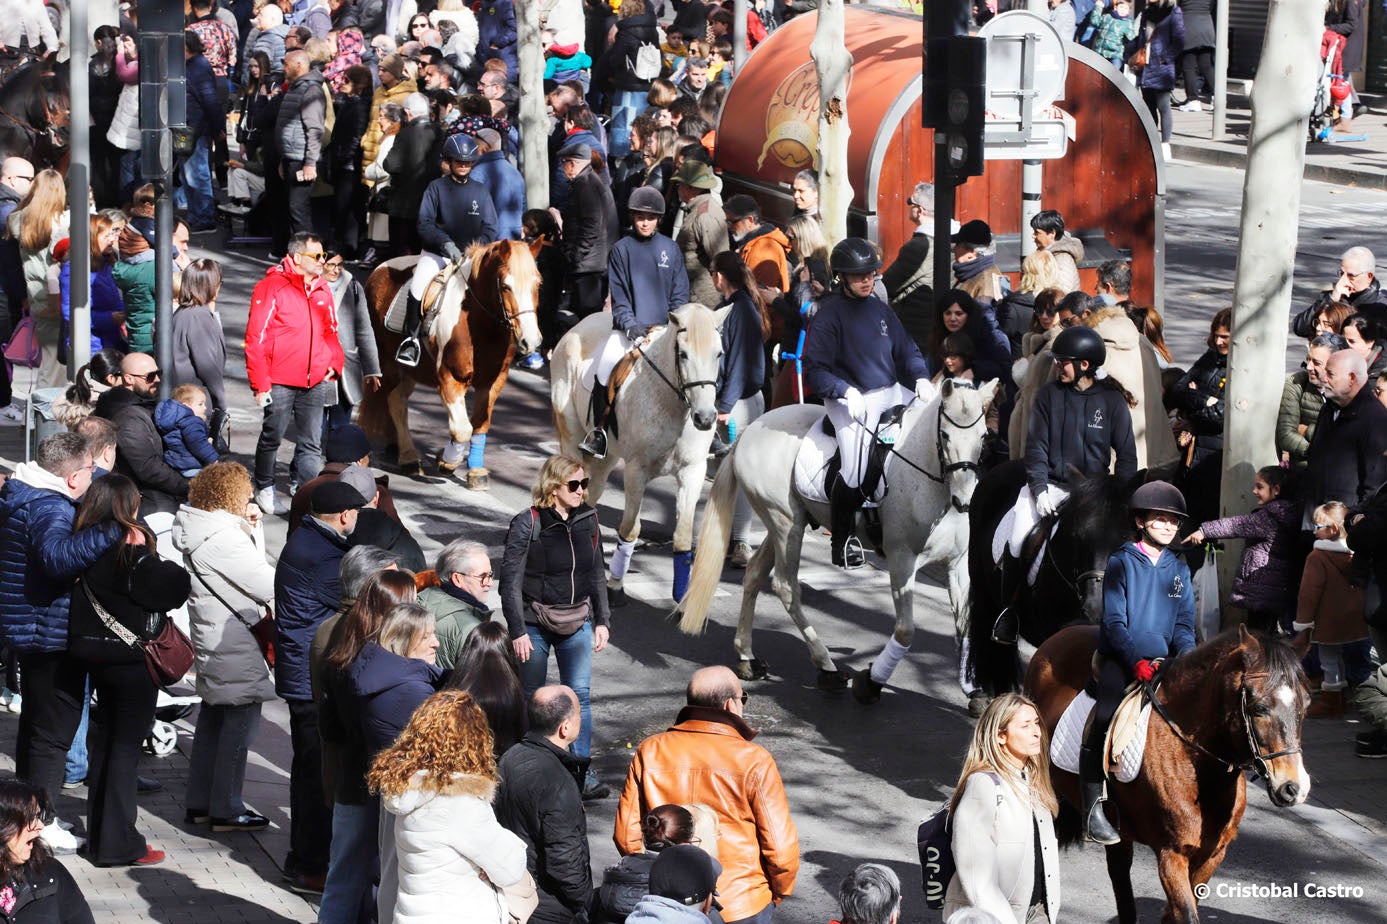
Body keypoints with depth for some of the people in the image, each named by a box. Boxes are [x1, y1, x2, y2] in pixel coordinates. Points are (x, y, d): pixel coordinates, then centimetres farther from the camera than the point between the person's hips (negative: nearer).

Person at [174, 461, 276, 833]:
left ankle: (199, 802, 27)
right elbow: (266, 583, -19)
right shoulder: (222, 540, -23)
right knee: (240, 722, -2)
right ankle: (226, 809, 4)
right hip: (234, 645, -10)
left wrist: (254, 530, 5)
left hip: (210, 641, 10)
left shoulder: (200, 532, 8)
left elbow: (250, 568, 14)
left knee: (212, 719, 19)